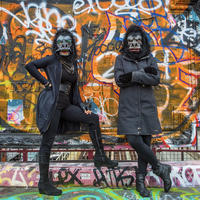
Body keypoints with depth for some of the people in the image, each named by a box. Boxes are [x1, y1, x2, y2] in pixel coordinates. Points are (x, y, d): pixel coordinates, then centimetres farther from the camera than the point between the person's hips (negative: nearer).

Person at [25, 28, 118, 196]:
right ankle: (43, 183, 6)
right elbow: (30, 66, 0)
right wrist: (45, 82, -5)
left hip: (65, 104, 7)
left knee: (93, 118, -1)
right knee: (47, 142, -4)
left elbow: (74, 88, 20)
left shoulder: (73, 64, 18)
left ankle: (100, 157, 4)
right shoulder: (52, 60, 2)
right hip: (51, 102, -6)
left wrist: (82, 106, 12)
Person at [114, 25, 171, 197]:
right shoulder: (121, 58, 8)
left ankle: (140, 180, 18)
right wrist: (144, 72, -11)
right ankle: (160, 168, 10)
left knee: (145, 142, 3)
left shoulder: (150, 58, 10)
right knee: (134, 141, -13)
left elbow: (156, 79, -5)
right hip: (128, 107, -1)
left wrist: (134, 75, -14)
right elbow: (119, 79, -8)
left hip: (147, 106, 1)